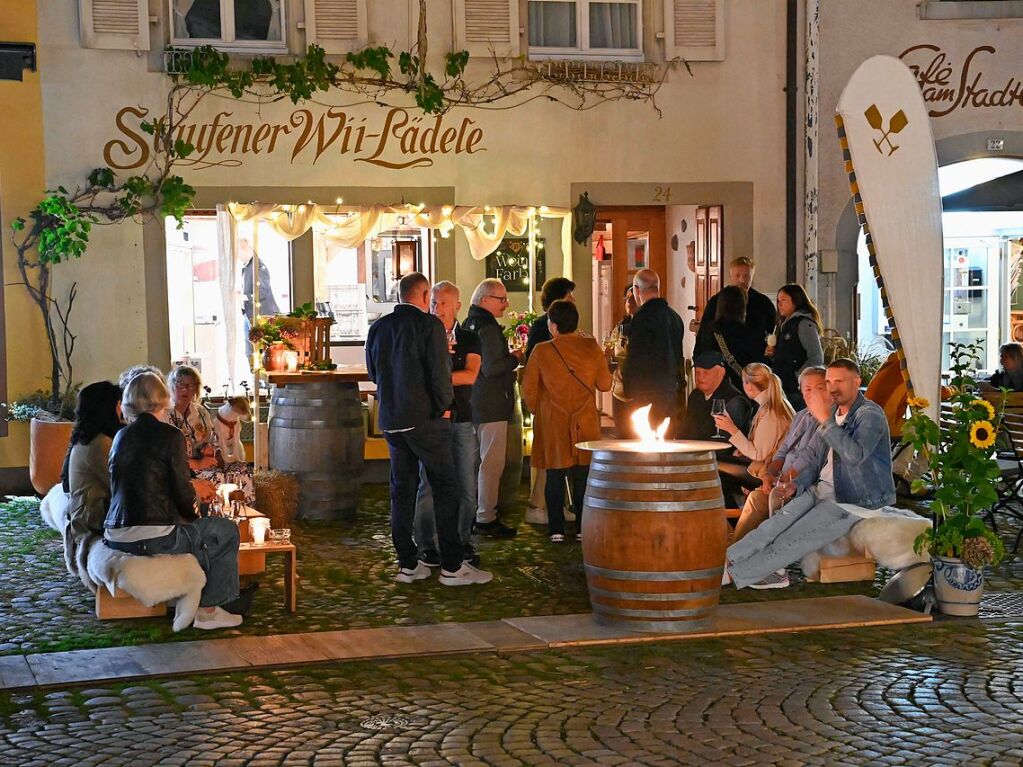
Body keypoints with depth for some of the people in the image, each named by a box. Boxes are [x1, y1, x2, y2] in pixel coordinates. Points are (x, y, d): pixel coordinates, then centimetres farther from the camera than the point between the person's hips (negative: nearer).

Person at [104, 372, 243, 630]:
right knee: (227, 531, 12)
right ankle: (208, 610, 13)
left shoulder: (121, 436, 13)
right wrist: (193, 516, 16)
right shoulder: (169, 435, -7)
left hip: (115, 537, 8)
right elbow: (181, 491, -7)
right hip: (152, 538, -8)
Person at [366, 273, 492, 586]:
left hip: (391, 421, 6)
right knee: (445, 488, 1)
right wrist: (443, 406, -1)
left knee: (402, 489, 12)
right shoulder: (429, 325, -11)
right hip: (425, 419, -6)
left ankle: (407, 564, 14)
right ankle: (451, 566, 0)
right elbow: (440, 372, -15)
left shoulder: (377, 328, 7)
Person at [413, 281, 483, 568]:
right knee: (429, 483, -2)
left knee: (466, 485, 3)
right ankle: (427, 545, 6)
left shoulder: (469, 339, 7)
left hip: (462, 418, 2)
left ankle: (463, 542, 15)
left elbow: (470, 375, -7)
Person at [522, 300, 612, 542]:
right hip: (585, 422, 1)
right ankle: (583, 528, 11)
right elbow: (605, 384, 2)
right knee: (583, 476, 9)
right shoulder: (591, 347, -5)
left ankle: (556, 529, 6)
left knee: (555, 476, 6)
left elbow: (529, 388, -3)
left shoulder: (542, 351, -9)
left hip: (552, 423, -1)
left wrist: (539, 411, 15)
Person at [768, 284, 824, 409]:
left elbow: (817, 359, -14)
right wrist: (772, 354, 6)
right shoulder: (786, 325, 19)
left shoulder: (805, 324, -8)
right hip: (784, 387, 8)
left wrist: (797, 376, -15)